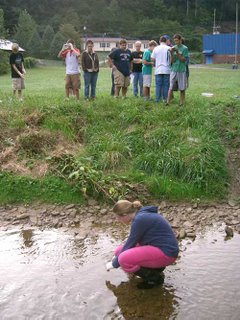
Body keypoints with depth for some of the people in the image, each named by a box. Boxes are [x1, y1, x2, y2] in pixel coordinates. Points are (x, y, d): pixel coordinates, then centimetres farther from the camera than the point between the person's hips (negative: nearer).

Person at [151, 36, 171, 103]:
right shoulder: (169, 48, -2)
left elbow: (153, 59, 3)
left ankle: (158, 99, 6)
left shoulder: (156, 48, 2)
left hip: (158, 70, 1)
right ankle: (165, 99, 6)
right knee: (166, 85, 4)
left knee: (158, 85, 5)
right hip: (167, 70, -1)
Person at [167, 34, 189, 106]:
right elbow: (172, 61, 4)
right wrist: (171, 53, -13)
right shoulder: (173, 48, 8)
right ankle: (168, 102, -8)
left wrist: (177, 52, -15)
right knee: (171, 87, -6)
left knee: (182, 88, 2)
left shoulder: (185, 48, -1)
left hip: (182, 71, -2)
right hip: (173, 70, 2)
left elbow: (183, 60, -7)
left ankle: (182, 102, 11)